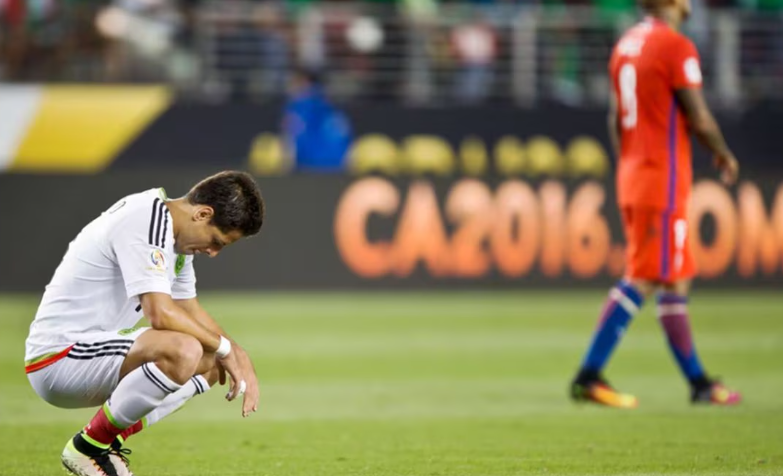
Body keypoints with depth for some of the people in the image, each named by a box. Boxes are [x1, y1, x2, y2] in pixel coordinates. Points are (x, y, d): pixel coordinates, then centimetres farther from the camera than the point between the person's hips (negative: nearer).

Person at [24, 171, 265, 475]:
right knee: (183, 351, -32)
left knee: (211, 364, 16)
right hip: (58, 357, -11)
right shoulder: (144, 223, -19)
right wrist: (223, 347, -13)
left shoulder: (173, 231, 13)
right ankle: (89, 447, -15)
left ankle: (110, 439, 6)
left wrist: (236, 354, 7)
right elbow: (161, 314, -28)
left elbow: (189, 309, 23)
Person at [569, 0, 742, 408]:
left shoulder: (626, 45, 12)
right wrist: (725, 156, 4)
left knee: (676, 281, 12)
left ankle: (698, 381, 17)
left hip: (631, 176, 9)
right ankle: (589, 375, -11)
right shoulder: (677, 47, -13)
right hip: (664, 179, -9)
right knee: (642, 280, -7)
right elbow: (699, 120, -13)